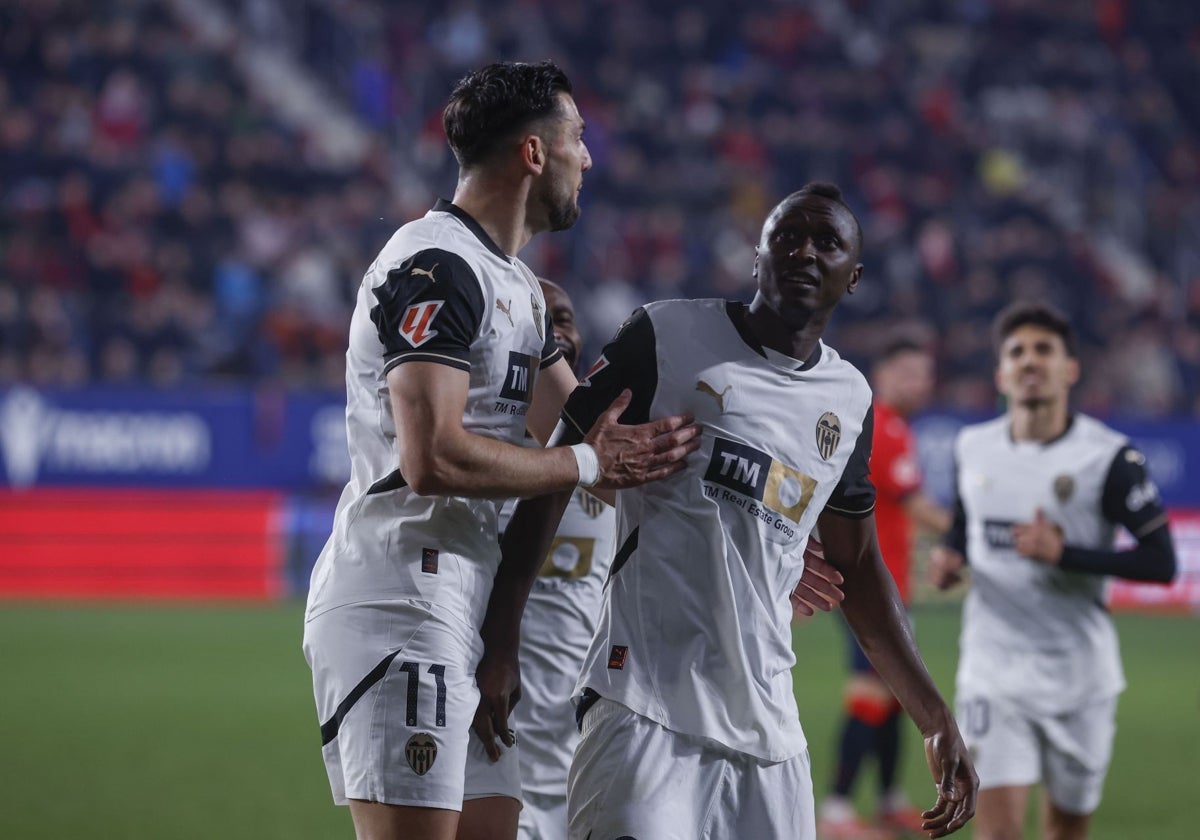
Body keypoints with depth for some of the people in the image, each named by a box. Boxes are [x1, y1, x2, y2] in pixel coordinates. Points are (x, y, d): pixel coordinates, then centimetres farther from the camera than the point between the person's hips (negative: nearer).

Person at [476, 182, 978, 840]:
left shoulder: (848, 399, 16)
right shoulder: (669, 338, 1)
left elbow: (856, 566, 24)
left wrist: (935, 718, 20)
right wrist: (500, 633, -6)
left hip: (766, 727, 5)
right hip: (646, 706, -5)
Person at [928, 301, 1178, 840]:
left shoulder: (1107, 457, -9)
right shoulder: (973, 448, 4)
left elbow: (1161, 563, -12)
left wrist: (1064, 553, -23)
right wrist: (949, 558, -1)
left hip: (1079, 672, -1)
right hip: (994, 668, 1)